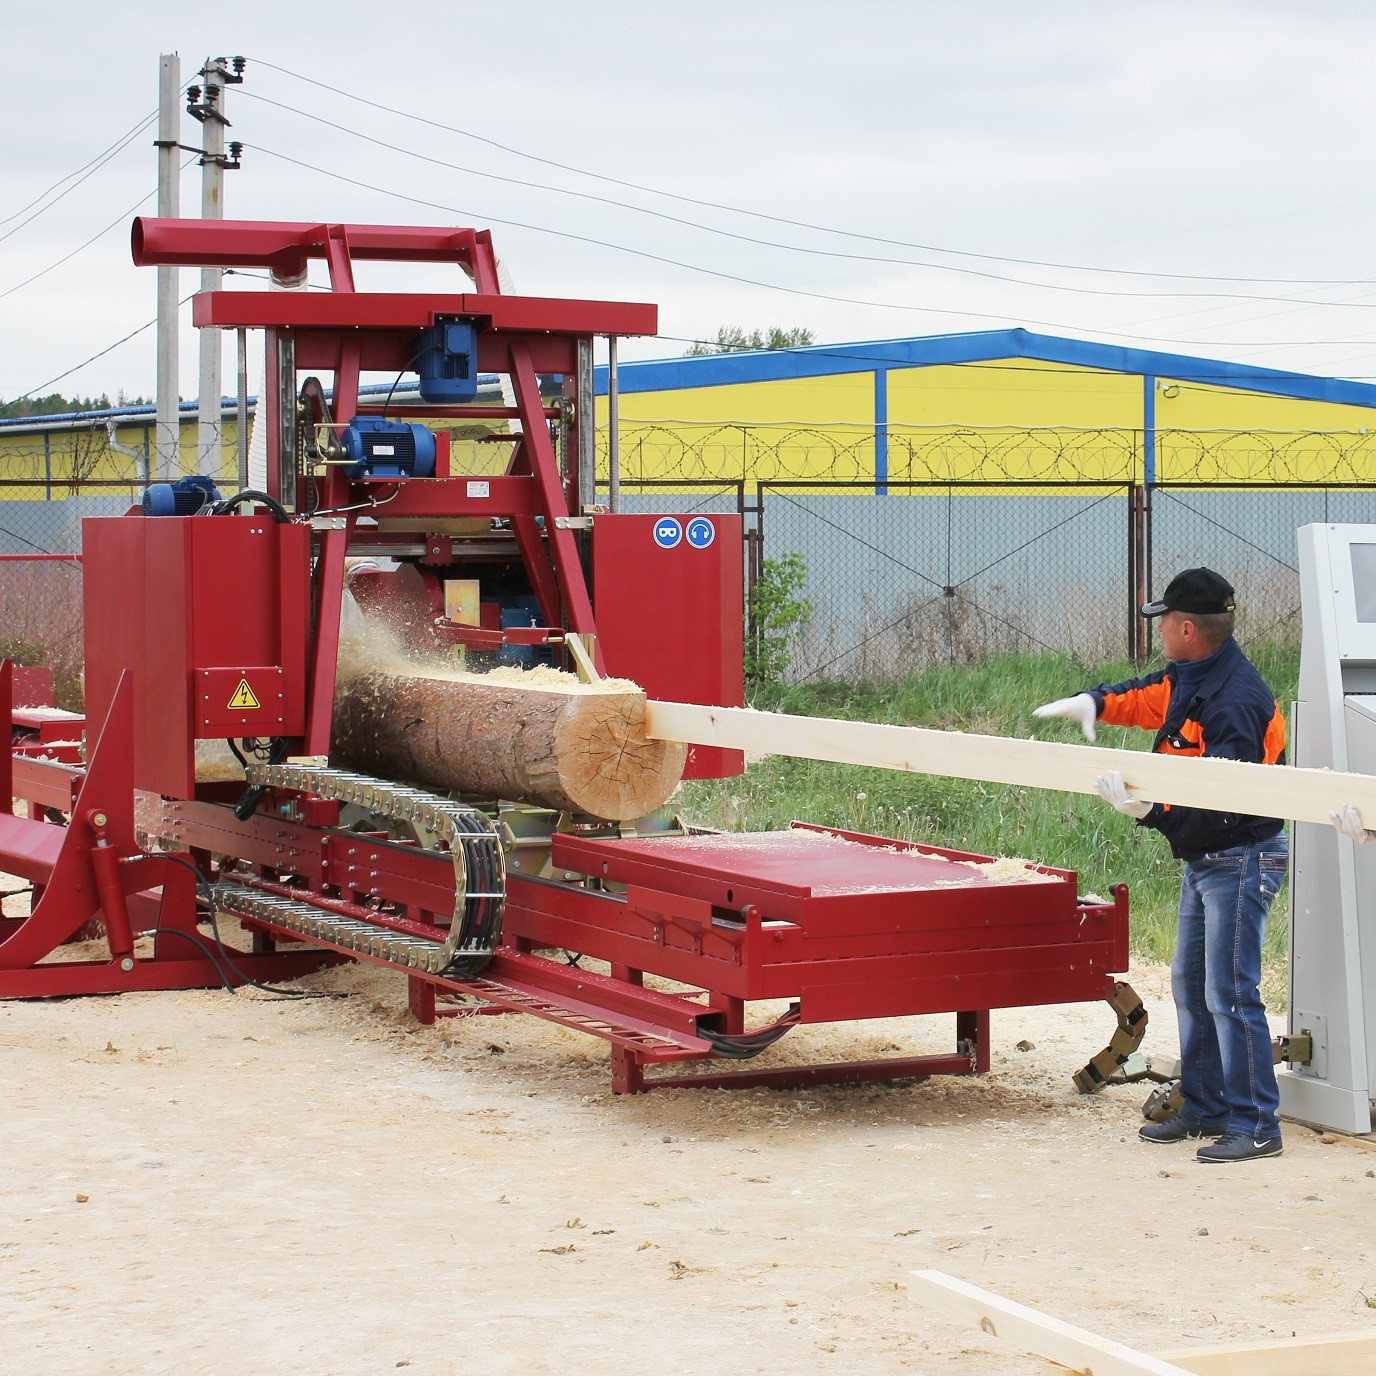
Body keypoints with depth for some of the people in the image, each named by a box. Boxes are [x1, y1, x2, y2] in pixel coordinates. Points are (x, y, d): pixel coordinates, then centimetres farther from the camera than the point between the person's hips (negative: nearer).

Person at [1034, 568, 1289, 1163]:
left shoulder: (1236, 700, -25)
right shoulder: (1189, 678, 6)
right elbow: (1147, 695, 27)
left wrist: (1150, 810, -38)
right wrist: (1094, 701, 10)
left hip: (1240, 858, -11)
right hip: (1203, 859, 11)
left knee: (1230, 993, -11)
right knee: (1190, 983, 16)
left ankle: (1256, 1126, -6)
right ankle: (1206, 1108, 25)